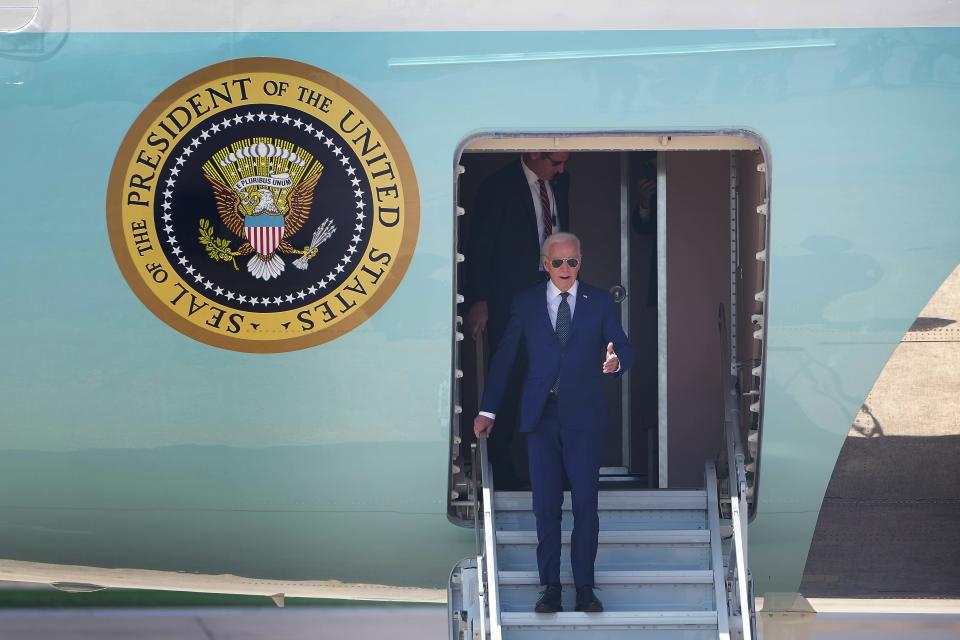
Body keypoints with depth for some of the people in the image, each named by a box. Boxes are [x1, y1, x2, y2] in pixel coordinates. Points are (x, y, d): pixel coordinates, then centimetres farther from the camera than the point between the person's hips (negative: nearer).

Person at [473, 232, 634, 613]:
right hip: (541, 415, 1)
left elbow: (624, 349, 1)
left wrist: (616, 360, -24)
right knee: (546, 505, 3)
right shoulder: (525, 304, 7)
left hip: (584, 415, -1)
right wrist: (488, 410, 6)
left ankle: (584, 586, 5)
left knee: (585, 503, -2)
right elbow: (503, 357, 9)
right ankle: (550, 586, 10)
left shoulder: (599, 302, 5)